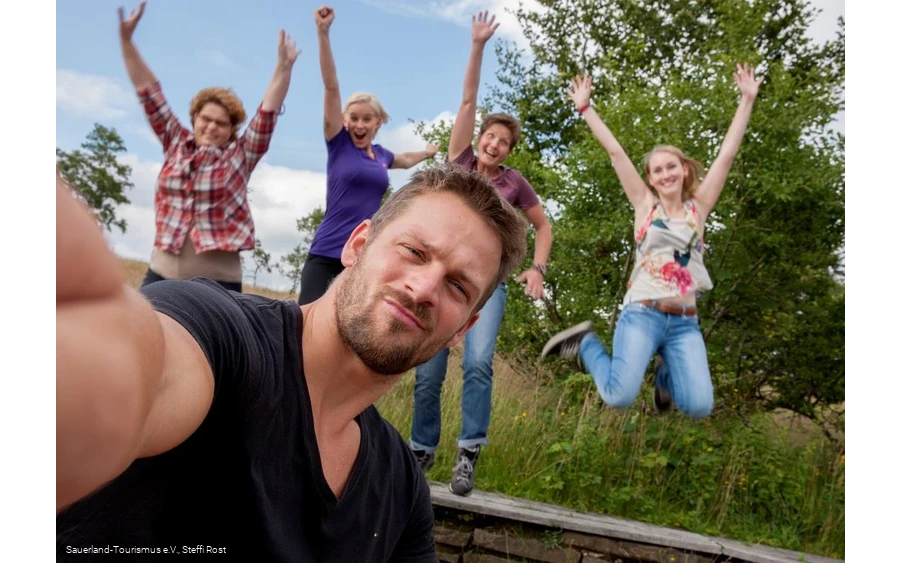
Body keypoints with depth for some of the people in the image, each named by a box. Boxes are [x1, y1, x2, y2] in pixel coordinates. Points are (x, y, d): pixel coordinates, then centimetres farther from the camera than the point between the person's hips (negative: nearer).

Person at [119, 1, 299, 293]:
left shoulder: (240, 155, 2)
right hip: (162, 274, 3)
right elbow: (149, 93, 10)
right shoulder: (176, 143, 9)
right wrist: (126, 39, 8)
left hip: (216, 282, -3)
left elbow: (268, 111, -4)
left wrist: (284, 66, -12)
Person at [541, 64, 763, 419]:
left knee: (699, 407, -14)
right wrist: (585, 108, 7)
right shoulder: (645, 205, 7)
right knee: (619, 398, -18)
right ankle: (584, 343, 11)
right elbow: (615, 152, 5)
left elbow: (727, 154, 8)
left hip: (685, 322, 2)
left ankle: (665, 377, 21)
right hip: (641, 313, -2)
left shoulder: (698, 207, 11)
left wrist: (747, 100, 7)